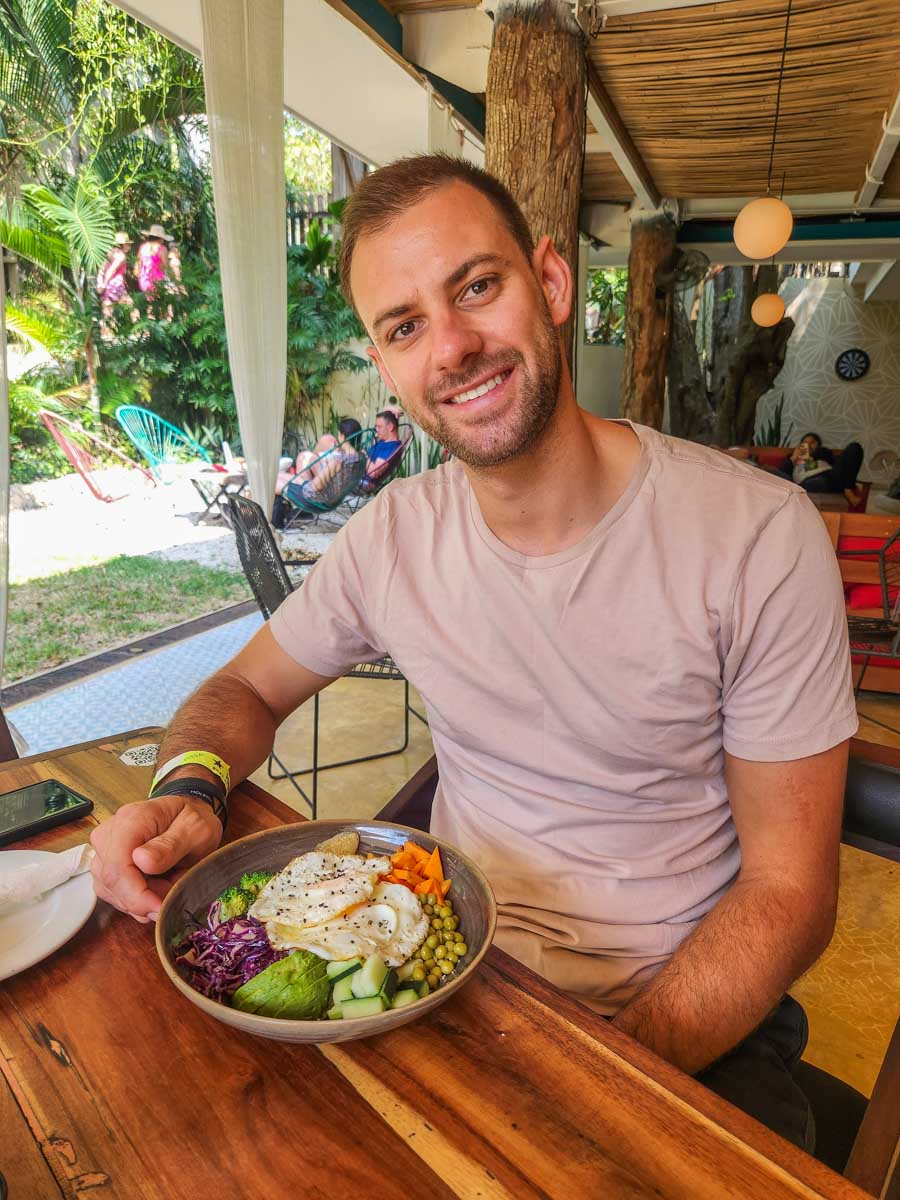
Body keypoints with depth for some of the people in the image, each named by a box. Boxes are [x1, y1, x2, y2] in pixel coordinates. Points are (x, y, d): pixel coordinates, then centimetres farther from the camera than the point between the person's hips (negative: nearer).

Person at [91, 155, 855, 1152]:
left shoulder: (758, 537, -17)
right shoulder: (393, 535, -6)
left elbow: (788, 892, -12)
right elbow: (245, 689, 7)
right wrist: (187, 791, -15)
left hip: (686, 1018, -1)